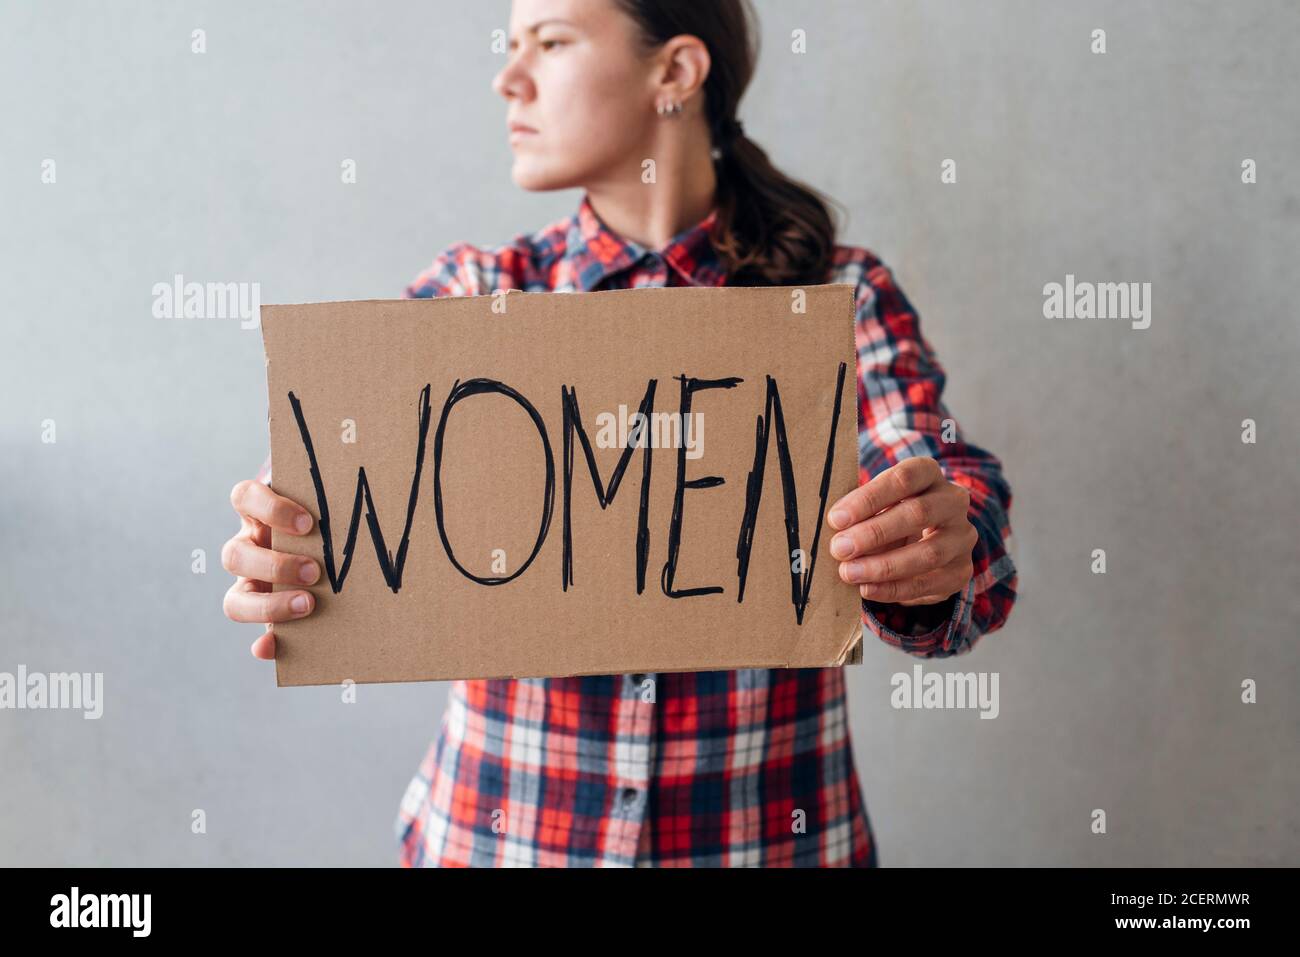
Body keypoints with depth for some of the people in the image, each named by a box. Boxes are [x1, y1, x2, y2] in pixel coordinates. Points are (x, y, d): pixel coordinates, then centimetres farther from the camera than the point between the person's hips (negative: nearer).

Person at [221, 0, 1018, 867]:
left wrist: (940, 555, -37)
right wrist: (281, 559, -34)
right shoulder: (473, 295, 1)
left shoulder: (838, 297, -3)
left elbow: (942, 487, -14)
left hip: (769, 832, 0)